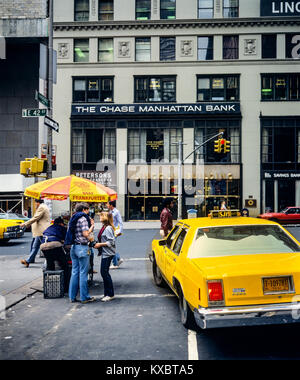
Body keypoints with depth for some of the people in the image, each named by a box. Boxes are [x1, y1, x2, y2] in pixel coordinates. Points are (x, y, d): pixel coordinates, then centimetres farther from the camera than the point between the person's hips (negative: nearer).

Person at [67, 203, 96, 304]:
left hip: (74, 247, 8)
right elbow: (86, 234, -19)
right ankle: (84, 297, 5)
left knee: (75, 272, 12)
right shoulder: (83, 218, -12)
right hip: (82, 247, -8)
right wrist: (92, 225, -4)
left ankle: (72, 297, 16)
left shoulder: (73, 219, 15)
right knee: (83, 273, -2)